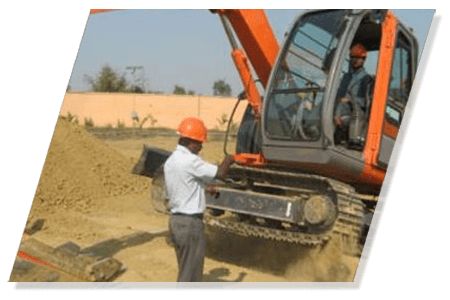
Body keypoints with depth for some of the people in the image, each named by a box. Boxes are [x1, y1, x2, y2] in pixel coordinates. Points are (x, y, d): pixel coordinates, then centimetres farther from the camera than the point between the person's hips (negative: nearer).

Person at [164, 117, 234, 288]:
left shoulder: (170, 161, 10)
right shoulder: (190, 161, -19)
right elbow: (220, 173, -16)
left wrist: (203, 189, 21)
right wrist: (228, 161, 4)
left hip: (176, 220, 9)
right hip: (190, 222, -9)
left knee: (185, 270, 21)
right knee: (191, 274, 1)